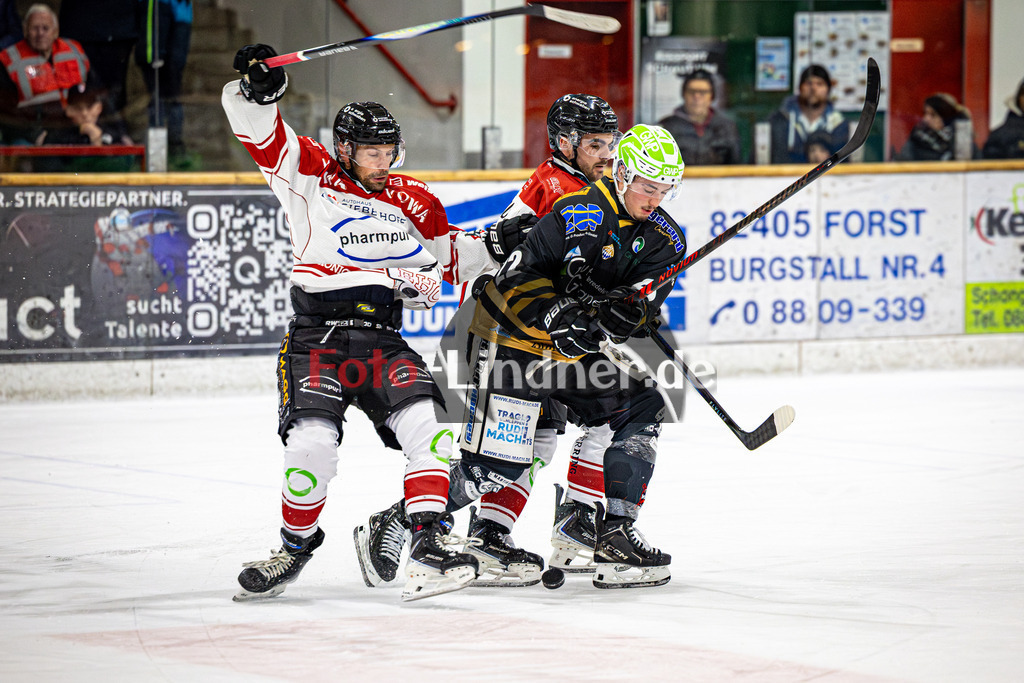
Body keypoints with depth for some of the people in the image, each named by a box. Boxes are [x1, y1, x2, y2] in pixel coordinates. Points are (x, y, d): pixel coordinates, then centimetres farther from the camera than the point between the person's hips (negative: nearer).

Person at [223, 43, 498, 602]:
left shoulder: (411, 200, 15)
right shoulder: (311, 175, 4)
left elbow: (452, 257, 23)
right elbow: (259, 131, -6)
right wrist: (256, 90, -24)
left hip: (383, 342, 3)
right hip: (316, 339, -3)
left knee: (422, 425, -19)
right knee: (312, 442, -19)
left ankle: (428, 546, -21)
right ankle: (296, 544, 6)